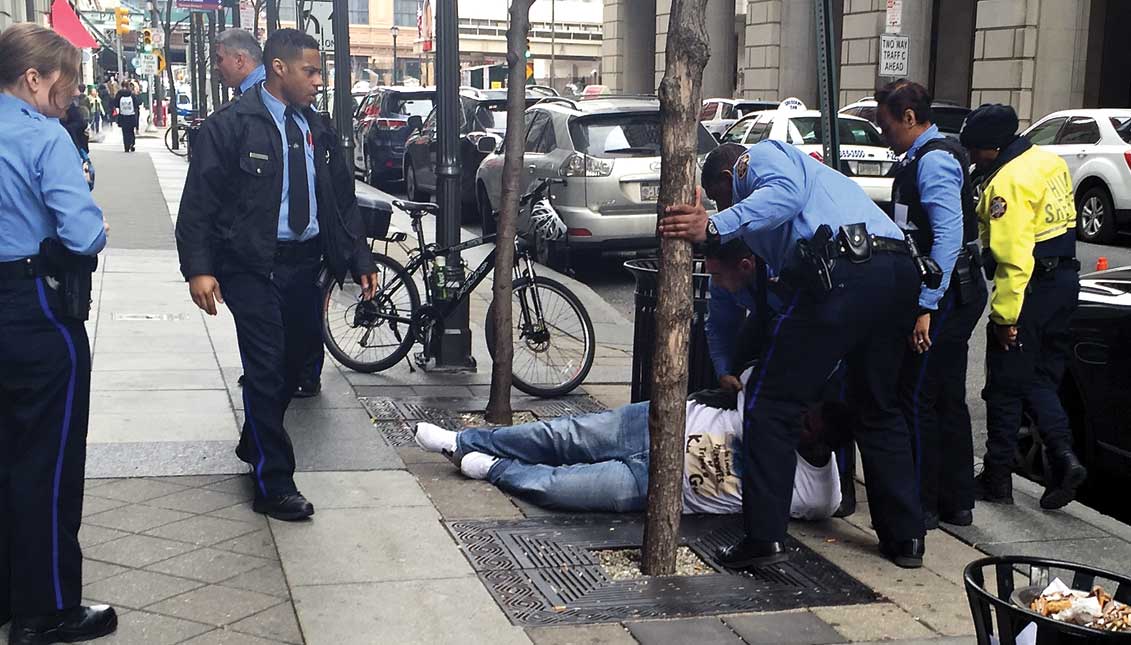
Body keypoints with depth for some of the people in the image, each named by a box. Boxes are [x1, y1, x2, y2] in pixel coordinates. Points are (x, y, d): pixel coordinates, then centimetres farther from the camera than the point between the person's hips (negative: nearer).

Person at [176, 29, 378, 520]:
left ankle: (255, 444, 39)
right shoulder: (232, 125, -8)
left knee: (296, 357, 14)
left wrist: (360, 262, 11)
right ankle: (274, 485, 4)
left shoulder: (318, 131, 10)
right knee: (266, 369, -5)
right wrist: (198, 268, -18)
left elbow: (343, 200, 16)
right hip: (251, 266, -6)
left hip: (303, 263, 6)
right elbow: (199, 200, -10)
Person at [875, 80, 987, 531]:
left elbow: (949, 236, -24)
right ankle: (957, 502, 22)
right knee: (948, 400, 14)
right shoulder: (923, 159, 17)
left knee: (918, 398, -4)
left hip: (943, 298, -10)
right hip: (954, 296, 10)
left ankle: (922, 505, 5)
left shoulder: (933, 161, -15)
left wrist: (925, 307, -25)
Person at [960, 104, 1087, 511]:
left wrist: (1005, 314, -21)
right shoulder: (1050, 162, 10)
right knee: (1041, 380, 16)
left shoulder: (1007, 182, -19)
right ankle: (1062, 455, 0)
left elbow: (1013, 256, -24)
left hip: (1030, 289, -9)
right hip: (1064, 279, 9)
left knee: (1005, 387, 3)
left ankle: (997, 478, 12)